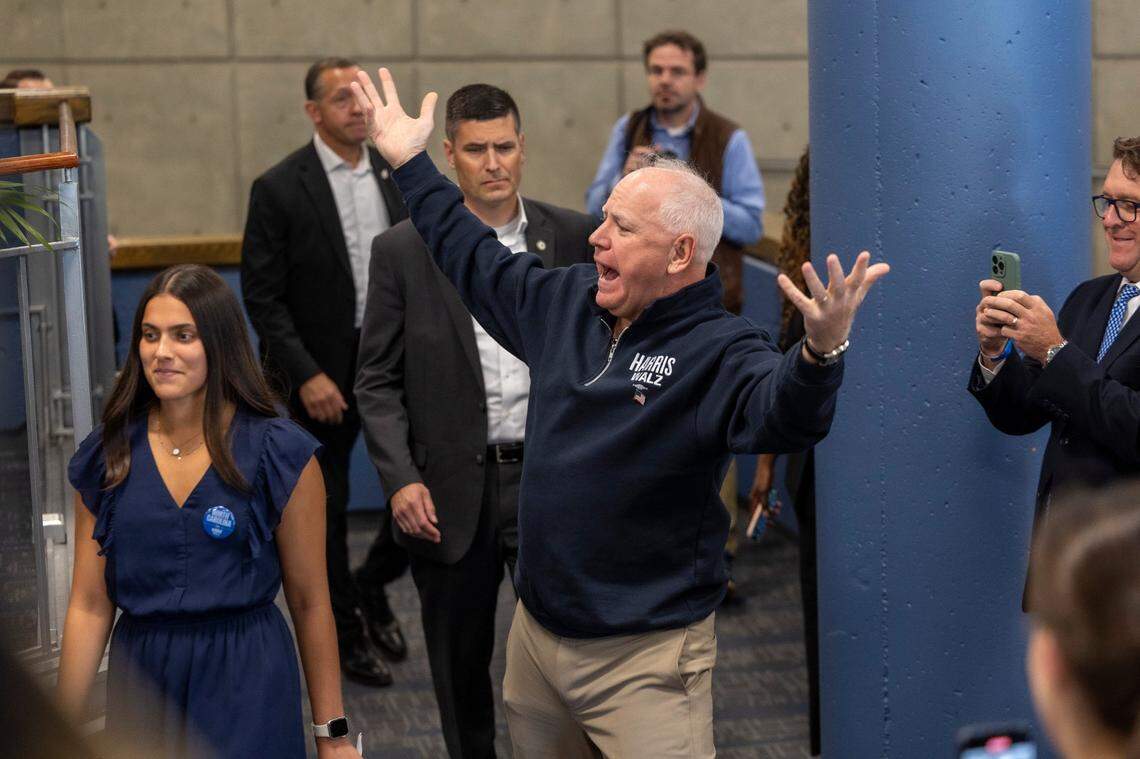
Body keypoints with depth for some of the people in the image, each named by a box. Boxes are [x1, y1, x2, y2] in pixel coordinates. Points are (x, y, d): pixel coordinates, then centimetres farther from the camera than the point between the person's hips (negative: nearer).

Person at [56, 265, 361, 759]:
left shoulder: (279, 454, -7)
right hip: (139, 683, 3)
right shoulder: (106, 455, 2)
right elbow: (90, 606, 3)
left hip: (247, 683, -2)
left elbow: (310, 603, -3)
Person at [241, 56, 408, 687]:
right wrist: (305, 375, -17)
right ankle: (346, 632, 25)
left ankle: (372, 586, 28)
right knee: (325, 509, 7)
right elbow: (262, 297, -10)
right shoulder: (279, 189, -9)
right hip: (322, 372, -4)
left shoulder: (399, 175, 5)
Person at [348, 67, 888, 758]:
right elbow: (476, 261, 21)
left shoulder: (718, 350, -17)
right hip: (536, 632, 7)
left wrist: (820, 352, -58)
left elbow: (780, 413, -37)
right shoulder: (565, 302, 5)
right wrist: (409, 162, 27)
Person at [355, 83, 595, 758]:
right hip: (450, 493, 0)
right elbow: (378, 381, 0)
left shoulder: (574, 238, 1)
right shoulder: (403, 251, -1)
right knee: (460, 668, 13)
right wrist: (401, 479, -11)